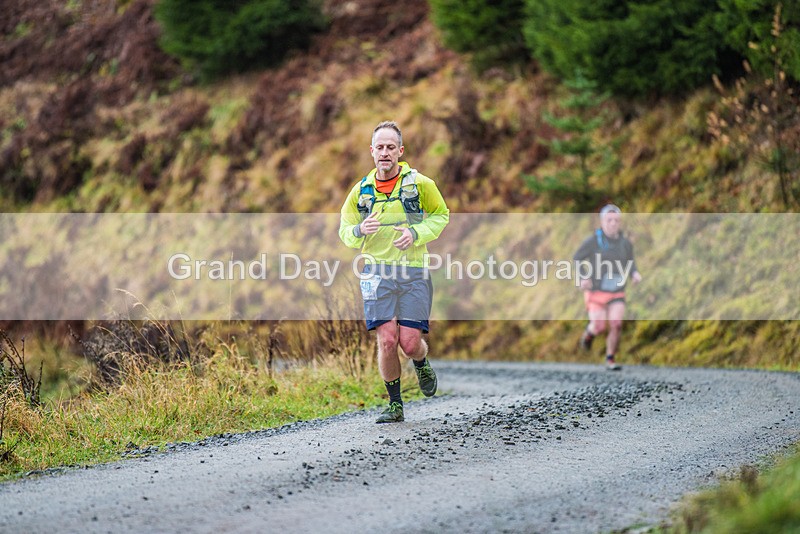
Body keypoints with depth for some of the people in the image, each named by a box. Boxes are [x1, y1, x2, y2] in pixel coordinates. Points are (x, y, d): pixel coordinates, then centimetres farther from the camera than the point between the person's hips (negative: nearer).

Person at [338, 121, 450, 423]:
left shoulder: (420, 184, 0)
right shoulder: (361, 191, 6)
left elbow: (441, 214, 12)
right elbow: (344, 231, 15)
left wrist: (416, 233, -7)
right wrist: (359, 230, -10)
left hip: (414, 272, -1)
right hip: (377, 273, 1)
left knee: (410, 343, -7)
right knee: (387, 341, -10)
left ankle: (422, 365, 31)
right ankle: (395, 404, 7)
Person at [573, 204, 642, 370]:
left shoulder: (626, 244, -1)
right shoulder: (592, 241, -11)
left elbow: (630, 266, 11)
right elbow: (575, 261, -4)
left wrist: (635, 274, -12)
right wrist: (582, 278, -21)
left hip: (616, 294, 2)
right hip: (596, 292, -2)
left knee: (616, 324, -17)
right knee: (599, 327, -11)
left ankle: (610, 360, 0)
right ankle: (589, 332, 28)